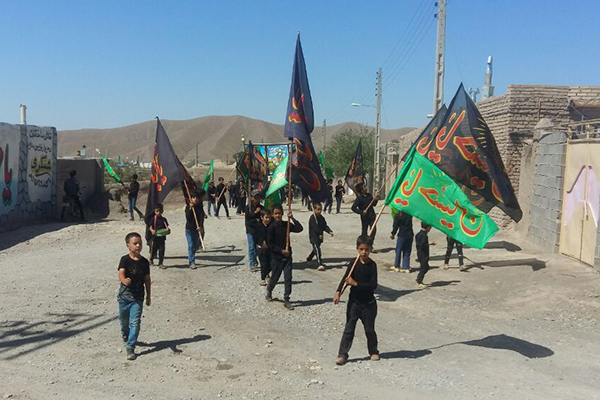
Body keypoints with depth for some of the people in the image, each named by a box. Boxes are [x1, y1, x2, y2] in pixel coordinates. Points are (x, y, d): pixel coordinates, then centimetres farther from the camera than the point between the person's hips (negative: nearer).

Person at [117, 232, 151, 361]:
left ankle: (130, 347, -3)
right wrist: (124, 280, -47)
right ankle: (125, 336, 48)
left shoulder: (144, 262, -1)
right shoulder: (125, 260, -8)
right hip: (124, 295, 0)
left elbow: (147, 280, 7)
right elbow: (121, 274, -24)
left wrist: (148, 296, 10)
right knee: (124, 320, 18)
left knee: (135, 322, -8)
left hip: (138, 297, 1)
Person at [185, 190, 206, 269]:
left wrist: (200, 226, -26)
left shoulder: (199, 206, 0)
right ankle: (192, 262, -3)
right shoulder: (188, 207, -6)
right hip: (189, 229, -3)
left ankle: (190, 258, 36)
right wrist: (190, 209, -29)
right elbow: (188, 218, -19)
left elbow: (201, 217, -12)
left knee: (196, 246, 11)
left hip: (197, 229, 3)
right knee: (191, 245, -6)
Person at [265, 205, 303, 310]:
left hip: (287, 256, 3)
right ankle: (269, 291, 41)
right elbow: (270, 244, -13)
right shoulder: (271, 227, -11)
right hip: (276, 257, -3)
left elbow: (299, 229, -9)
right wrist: (281, 251, -18)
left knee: (288, 278, -1)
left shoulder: (287, 225, 1)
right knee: (275, 278, 11)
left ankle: (286, 300, 7)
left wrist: (292, 218, -15)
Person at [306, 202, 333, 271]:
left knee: (316, 249, 22)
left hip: (319, 237, 8)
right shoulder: (312, 218, -14)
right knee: (317, 249, -16)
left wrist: (330, 231, -8)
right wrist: (320, 234, -29)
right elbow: (315, 227, -22)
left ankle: (309, 258, 46)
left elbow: (325, 226, 8)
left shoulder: (321, 218, 10)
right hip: (314, 237, -8)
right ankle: (320, 264, -21)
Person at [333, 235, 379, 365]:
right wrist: (338, 292, -27)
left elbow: (373, 285, -14)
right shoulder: (354, 264, -5)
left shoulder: (372, 265, -8)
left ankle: (373, 351, 31)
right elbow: (345, 278, -12)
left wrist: (356, 283, -22)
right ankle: (342, 354, 6)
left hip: (369, 303, -1)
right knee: (349, 329, 2)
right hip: (354, 302, 1)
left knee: (369, 329, 12)